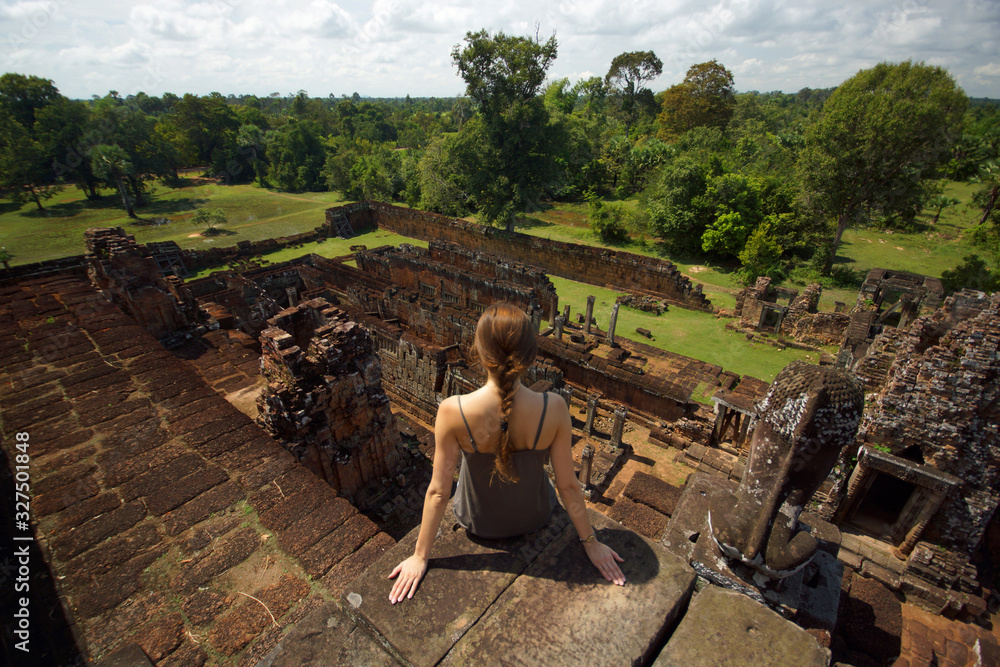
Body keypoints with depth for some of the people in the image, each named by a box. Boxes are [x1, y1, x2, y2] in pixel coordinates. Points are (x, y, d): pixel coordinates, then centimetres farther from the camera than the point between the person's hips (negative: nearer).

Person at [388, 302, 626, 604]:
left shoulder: (452, 412, -32)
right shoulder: (554, 408, -30)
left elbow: (438, 491, -21)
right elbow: (567, 485, -18)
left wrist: (420, 556, -5)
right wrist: (591, 543, 0)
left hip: (479, 522, 0)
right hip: (534, 517, 1)